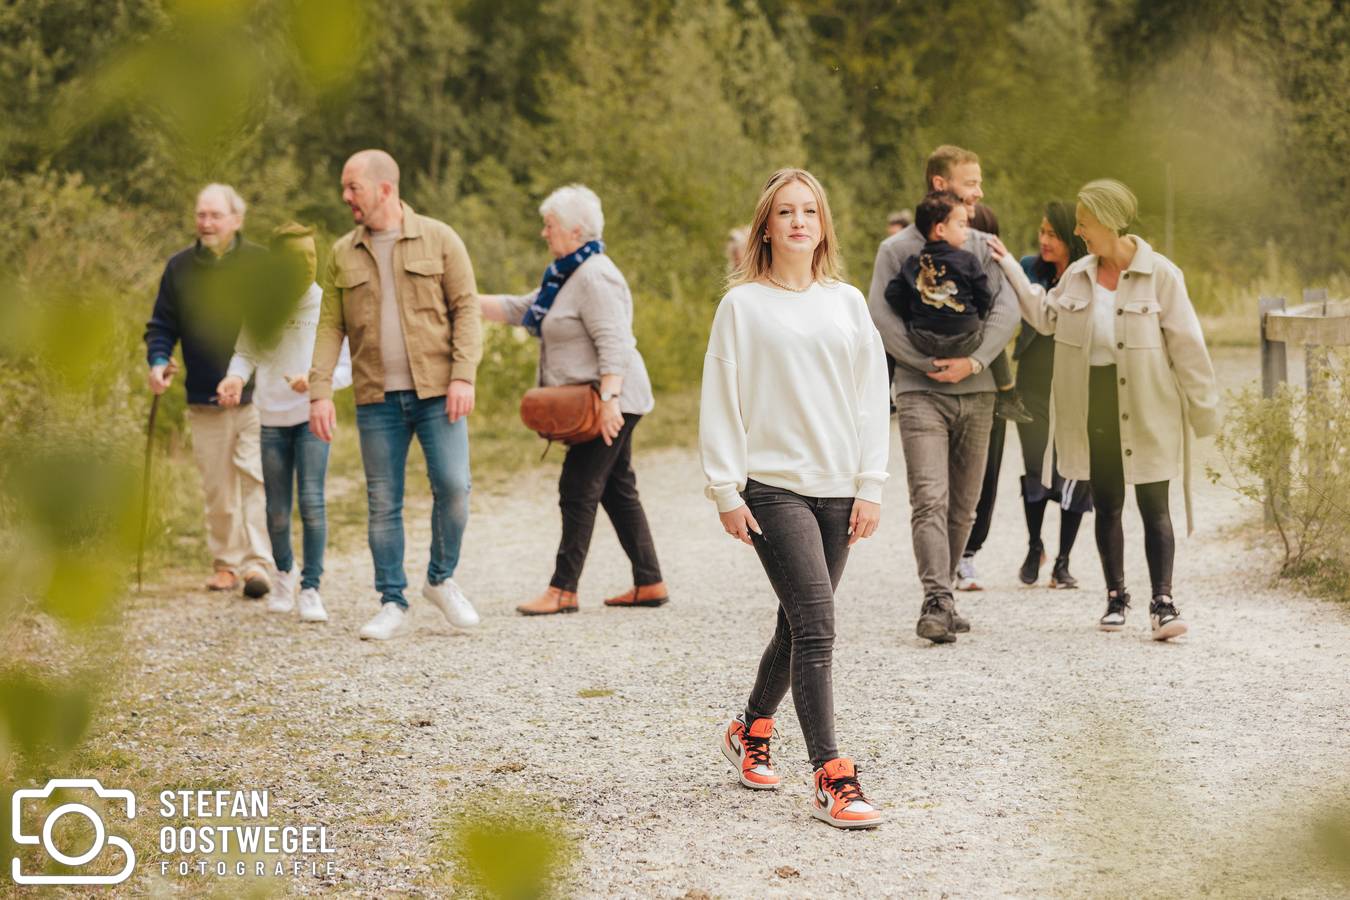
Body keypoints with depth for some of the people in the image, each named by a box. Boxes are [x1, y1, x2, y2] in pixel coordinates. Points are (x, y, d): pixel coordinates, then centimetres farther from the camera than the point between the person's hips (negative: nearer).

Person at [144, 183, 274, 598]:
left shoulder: (261, 264, -1)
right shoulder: (180, 267, 7)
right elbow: (162, 325, 12)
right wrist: (158, 361, -7)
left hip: (256, 396, -3)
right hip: (204, 400, 3)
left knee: (256, 478, -10)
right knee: (217, 487, 8)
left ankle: (257, 562, -10)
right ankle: (226, 562, 17)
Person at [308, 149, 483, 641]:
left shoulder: (438, 239, 1)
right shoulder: (343, 254, 9)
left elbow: (466, 309, -2)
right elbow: (330, 328, 7)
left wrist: (463, 376, -12)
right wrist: (320, 393, -3)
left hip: (436, 391, -2)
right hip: (376, 398, 2)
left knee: (452, 485, -11)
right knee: (383, 503, 2)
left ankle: (441, 579, 11)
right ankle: (393, 604, 10)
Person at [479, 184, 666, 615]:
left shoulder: (595, 277, -16)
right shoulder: (566, 275, 17)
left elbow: (613, 344, -24)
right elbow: (520, 309, 23)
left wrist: (608, 399, -31)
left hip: (610, 400, -11)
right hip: (593, 402, 11)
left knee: (579, 489, -8)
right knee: (617, 489, 11)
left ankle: (563, 590, -5)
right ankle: (649, 583, 15)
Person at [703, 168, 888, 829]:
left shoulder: (847, 303, 10)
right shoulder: (743, 304, 0)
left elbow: (871, 396, 10)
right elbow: (720, 401, -1)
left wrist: (870, 486, 3)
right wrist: (725, 490, -6)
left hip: (837, 489, 4)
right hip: (772, 485, -4)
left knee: (800, 625, 12)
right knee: (816, 626, -14)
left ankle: (750, 732, 35)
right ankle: (831, 779, -15)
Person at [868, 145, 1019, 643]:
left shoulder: (984, 248, 12)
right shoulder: (897, 248, 4)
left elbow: (1006, 309, 1)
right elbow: (880, 316, -6)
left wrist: (973, 361, -14)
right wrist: (931, 363, -13)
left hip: (976, 393, 4)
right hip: (920, 392, -4)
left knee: (963, 504, 7)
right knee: (930, 499, -15)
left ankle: (941, 598, 17)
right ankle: (936, 602, -22)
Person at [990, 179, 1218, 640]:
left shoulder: (1160, 274, -8)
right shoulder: (1078, 275, 8)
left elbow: (1186, 344, -6)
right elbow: (1046, 315, 13)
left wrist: (1204, 409, -5)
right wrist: (1010, 269, 10)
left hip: (1145, 408, -5)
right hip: (1092, 405, 5)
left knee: (1154, 507, -4)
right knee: (1106, 506, 12)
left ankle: (1162, 602, -4)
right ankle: (1115, 597, 22)